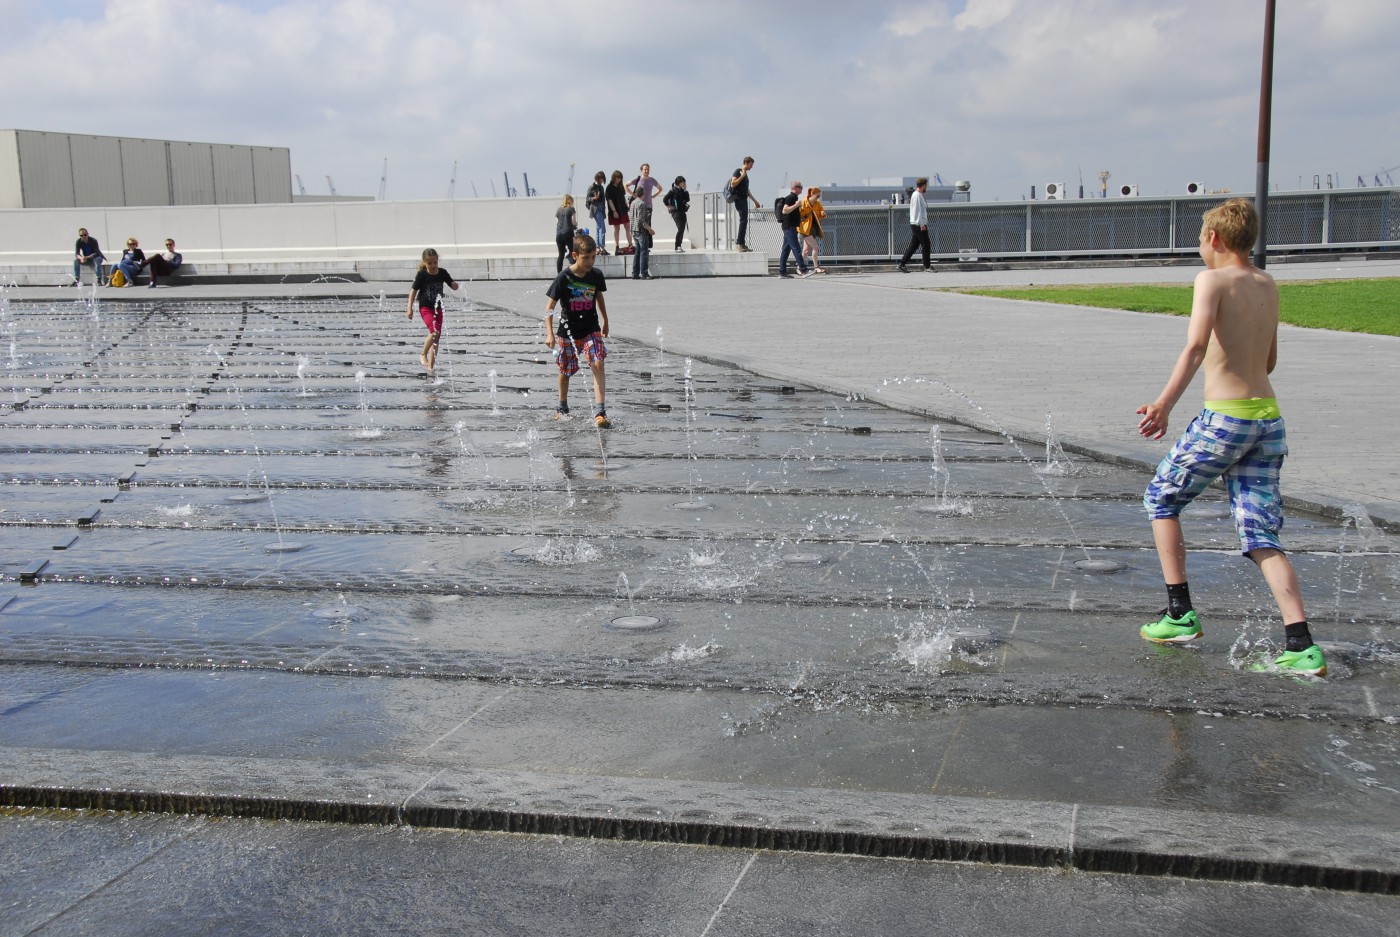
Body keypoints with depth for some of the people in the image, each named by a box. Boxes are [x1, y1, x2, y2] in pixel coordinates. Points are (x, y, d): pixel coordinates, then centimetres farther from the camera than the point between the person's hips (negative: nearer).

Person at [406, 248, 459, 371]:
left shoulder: (442, 273, 0)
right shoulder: (422, 275, -9)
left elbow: (454, 286, 8)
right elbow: (413, 291, -4)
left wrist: (454, 284, -17)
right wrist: (410, 308, -10)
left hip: (438, 308, 5)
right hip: (425, 308, -5)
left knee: (437, 338, 6)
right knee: (434, 331, -26)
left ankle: (431, 366, 14)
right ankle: (423, 354, -6)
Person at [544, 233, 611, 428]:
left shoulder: (596, 275, -5)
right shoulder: (564, 278, -16)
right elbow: (550, 307, -14)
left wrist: (605, 321, 26)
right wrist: (549, 334, -23)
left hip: (591, 329, 2)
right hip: (568, 332, -2)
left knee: (598, 365, -16)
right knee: (565, 371, 13)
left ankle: (600, 412, -20)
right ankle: (562, 408, 36)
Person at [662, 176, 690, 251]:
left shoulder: (682, 191, 13)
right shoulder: (673, 190, -8)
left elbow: (687, 199, 8)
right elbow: (664, 199, -13)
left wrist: (685, 190, 3)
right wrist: (669, 206, -6)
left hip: (682, 212, 8)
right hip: (676, 212, -8)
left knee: (682, 229, 7)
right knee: (680, 229, -17)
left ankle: (679, 247, 15)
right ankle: (677, 247, -15)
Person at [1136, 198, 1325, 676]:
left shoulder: (1212, 280, -7)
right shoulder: (1268, 286, 15)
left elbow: (1196, 345, -22)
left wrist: (1164, 402, -28)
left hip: (1224, 418, -7)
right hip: (1268, 418, 7)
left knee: (1161, 499, 14)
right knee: (1261, 537, 5)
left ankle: (1180, 614, 13)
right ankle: (1301, 646, -8)